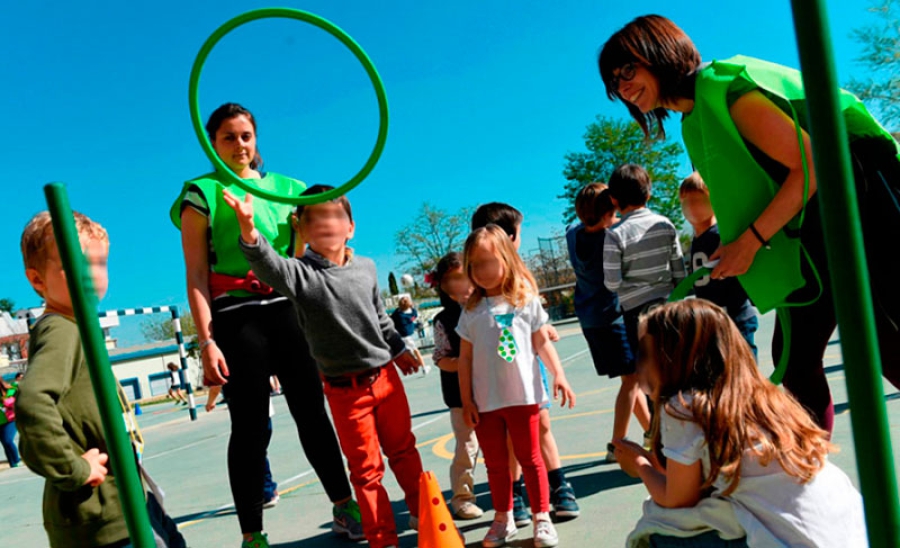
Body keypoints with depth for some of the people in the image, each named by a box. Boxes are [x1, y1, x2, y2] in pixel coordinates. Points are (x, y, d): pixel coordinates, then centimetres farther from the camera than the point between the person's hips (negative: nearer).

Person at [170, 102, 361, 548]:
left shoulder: (285, 188, 13)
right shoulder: (202, 194, 2)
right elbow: (197, 276, -4)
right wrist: (207, 342, -11)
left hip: (286, 308, 3)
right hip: (236, 317, -3)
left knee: (312, 411, 8)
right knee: (250, 426, 1)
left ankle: (345, 510, 21)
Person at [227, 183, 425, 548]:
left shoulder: (366, 268, 1)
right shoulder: (301, 274, -13)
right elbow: (270, 266, -35)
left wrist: (398, 349, 23)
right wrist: (250, 234, -54)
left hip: (385, 375, 4)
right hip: (345, 389, -3)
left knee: (403, 450, 19)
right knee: (366, 469, 7)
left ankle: (423, 513, 40)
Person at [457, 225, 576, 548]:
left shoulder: (527, 300, -1)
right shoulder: (471, 311, 0)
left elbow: (542, 343, 5)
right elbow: (465, 358, 3)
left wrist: (558, 373, -6)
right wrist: (466, 400, 1)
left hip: (523, 396, -2)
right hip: (485, 401, 2)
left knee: (530, 458, 9)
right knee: (495, 463, 13)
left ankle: (542, 519, 22)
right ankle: (503, 520, 29)